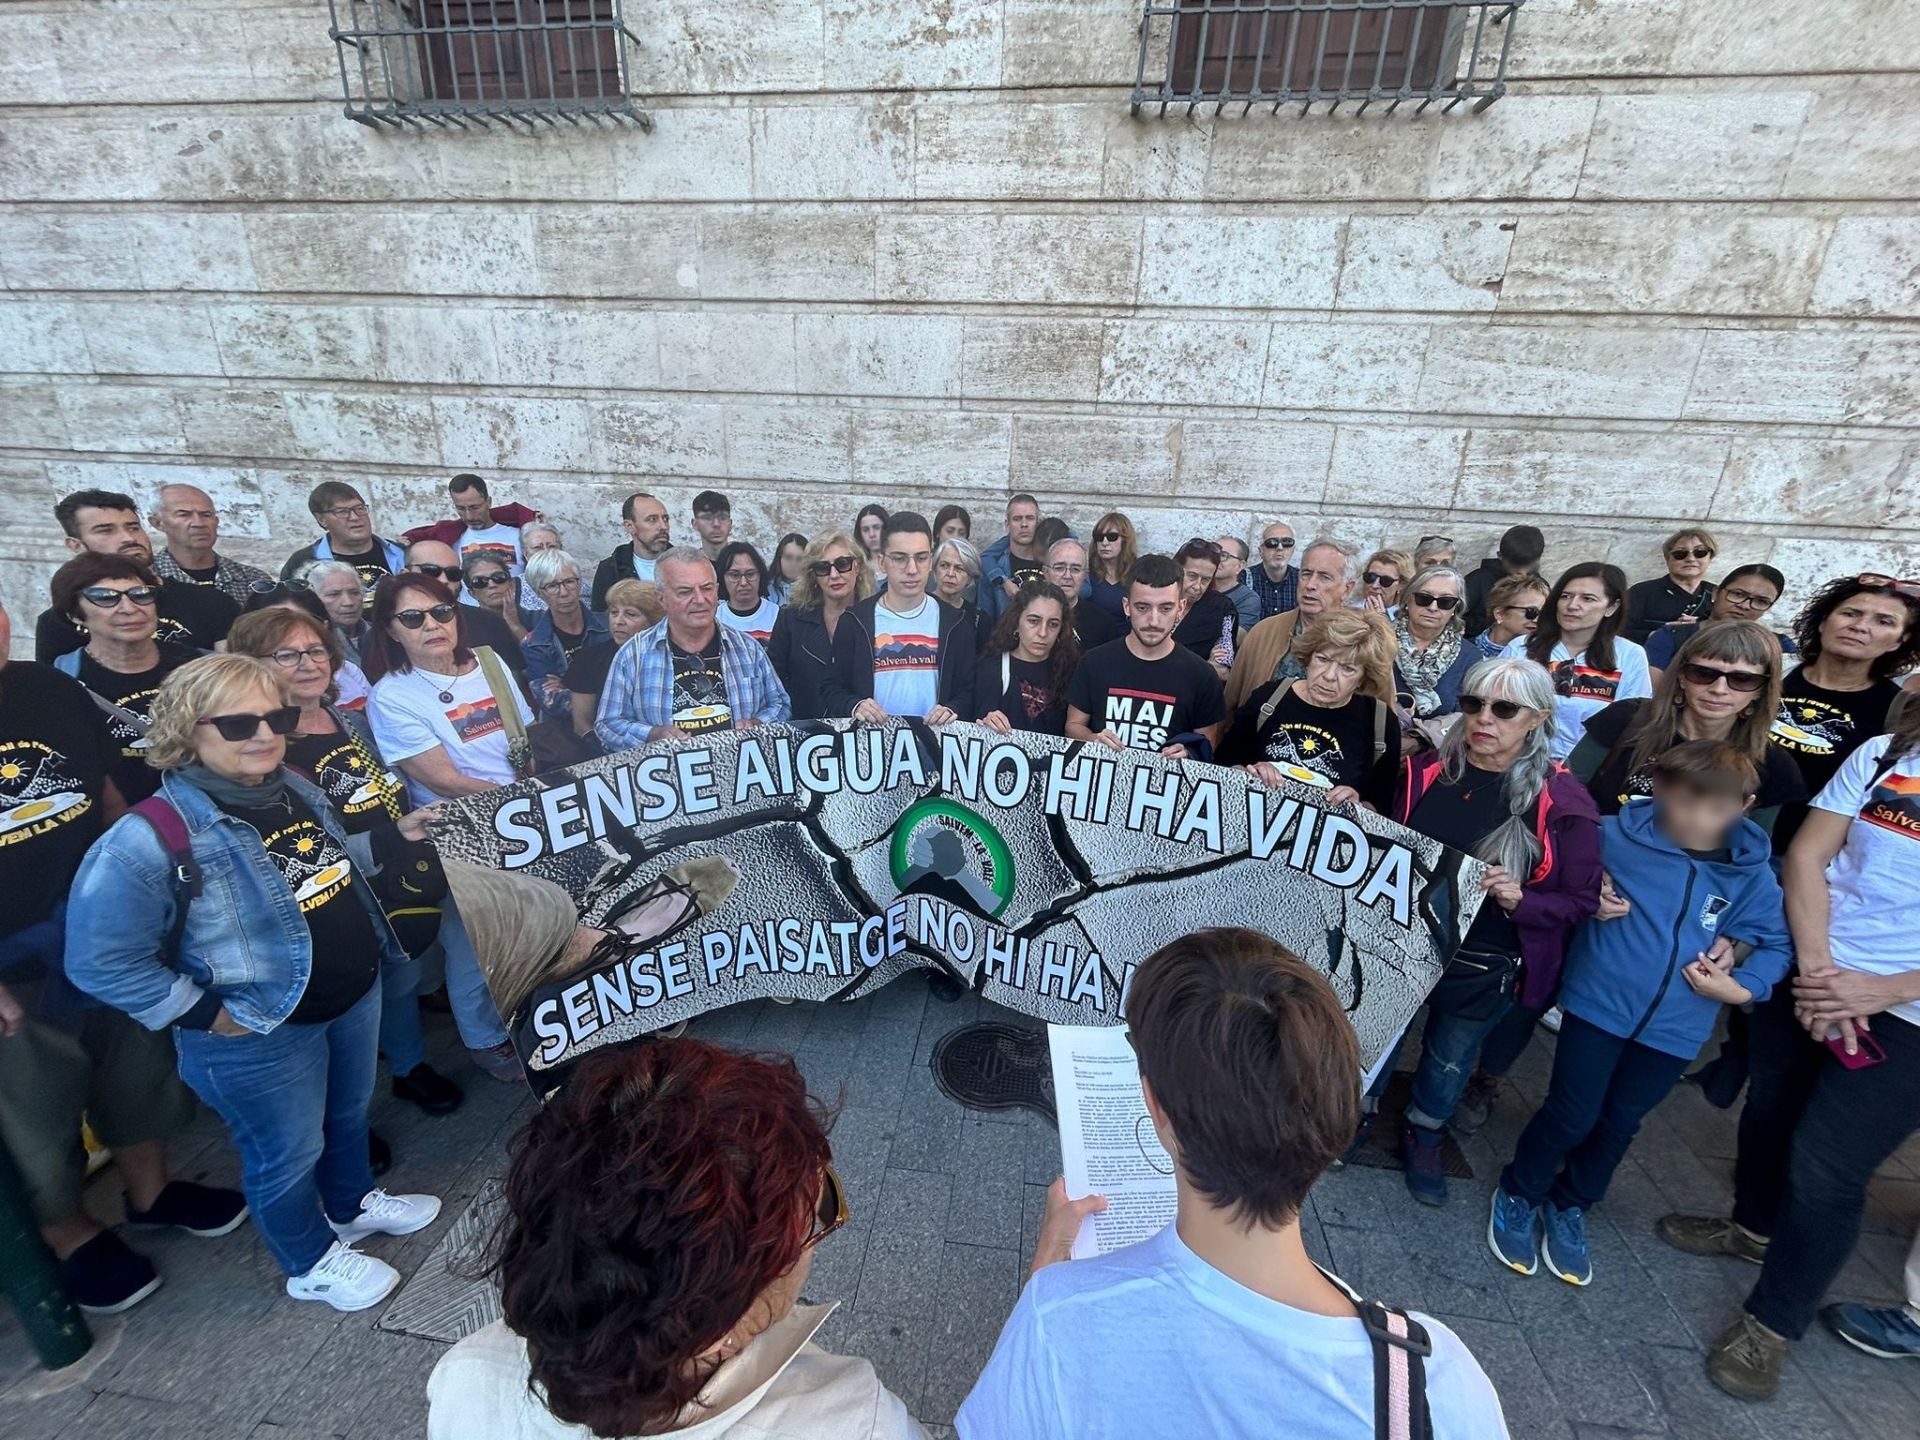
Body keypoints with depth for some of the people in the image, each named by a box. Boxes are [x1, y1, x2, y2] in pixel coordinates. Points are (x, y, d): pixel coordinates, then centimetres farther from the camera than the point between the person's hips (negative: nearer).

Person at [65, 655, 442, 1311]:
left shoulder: (296, 789, -2)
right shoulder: (150, 838, -26)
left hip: (356, 996, 7)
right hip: (260, 1035, -7)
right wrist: (205, 1016, -19)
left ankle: (353, 1204, 56)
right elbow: (101, 961, -21)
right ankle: (313, 1262, 44)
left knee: (348, 1113, 29)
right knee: (288, 1154, 17)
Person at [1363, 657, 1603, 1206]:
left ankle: (1424, 1139, 48)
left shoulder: (1563, 801, -13)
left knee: (1450, 1058, 20)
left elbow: (1582, 901, -7)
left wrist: (1521, 900, -24)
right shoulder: (1425, 770, -6)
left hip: (1481, 967, -1)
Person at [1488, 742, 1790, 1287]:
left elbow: (1777, 944, 6)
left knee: (1618, 1126, 17)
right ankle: (1518, 1196, 29)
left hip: (1675, 1028, 3)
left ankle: (1569, 1206, 41)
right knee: (1570, 1116, 2)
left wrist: (1743, 988, -9)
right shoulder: (1615, 834, -14)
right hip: (1598, 1004, -3)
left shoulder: (1752, 873, -5)